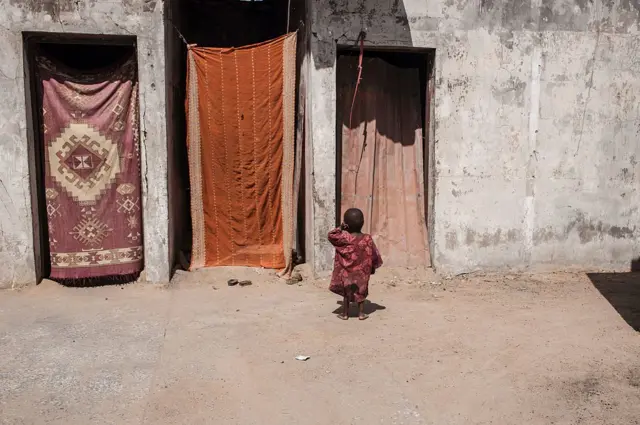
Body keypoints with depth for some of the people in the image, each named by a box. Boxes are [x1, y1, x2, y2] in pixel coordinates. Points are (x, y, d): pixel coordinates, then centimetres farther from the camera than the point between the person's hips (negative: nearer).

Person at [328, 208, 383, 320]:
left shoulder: (344, 238, -16)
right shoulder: (367, 239, -10)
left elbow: (331, 236, -3)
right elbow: (373, 255, -2)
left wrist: (340, 228, -4)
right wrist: (373, 268, 10)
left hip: (347, 272, -1)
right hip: (362, 272, 1)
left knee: (346, 293, 10)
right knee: (361, 292, 13)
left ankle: (345, 314, 17)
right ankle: (361, 313, 17)